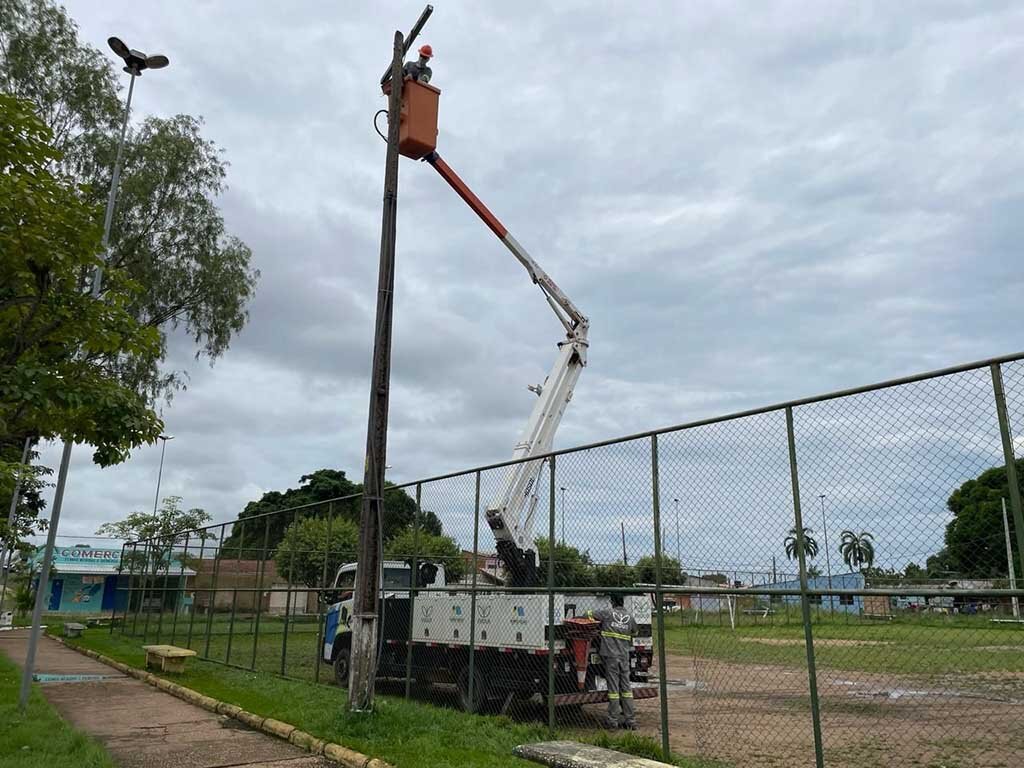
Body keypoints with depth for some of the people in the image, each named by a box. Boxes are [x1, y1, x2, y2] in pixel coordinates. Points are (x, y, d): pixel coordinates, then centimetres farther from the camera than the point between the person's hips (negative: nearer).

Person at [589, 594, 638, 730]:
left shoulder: (608, 613, -6)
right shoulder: (630, 616, 7)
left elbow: (590, 615, 2)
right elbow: (634, 632, 22)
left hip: (611, 655, -3)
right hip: (624, 656, 4)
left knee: (613, 687, 0)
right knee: (626, 687, 9)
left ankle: (614, 721, 4)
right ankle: (631, 720, 11)